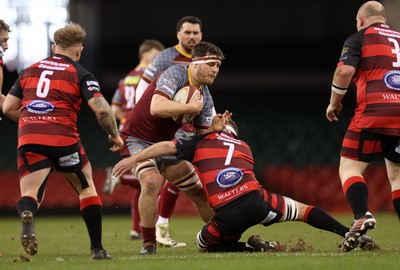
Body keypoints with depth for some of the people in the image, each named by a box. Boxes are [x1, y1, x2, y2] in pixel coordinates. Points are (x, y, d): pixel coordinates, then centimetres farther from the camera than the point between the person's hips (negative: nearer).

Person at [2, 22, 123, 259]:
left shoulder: (30, 71, 21)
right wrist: (115, 135, 11)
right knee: (87, 188, 18)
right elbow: (101, 108, -5)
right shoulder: (81, 74, 9)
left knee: (30, 195, 2)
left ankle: (27, 214, -36)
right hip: (63, 138, -2)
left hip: (28, 139, 2)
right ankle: (97, 248, 16)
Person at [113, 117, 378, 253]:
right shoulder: (245, 147, 28)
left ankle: (253, 248, 1)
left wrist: (132, 159, 9)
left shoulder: (201, 142, 15)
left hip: (227, 215, -3)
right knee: (303, 210, 26)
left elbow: (168, 146, 4)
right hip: (257, 201, 3)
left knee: (204, 244, 24)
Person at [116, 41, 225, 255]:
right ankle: (148, 244, -22)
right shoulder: (175, 74, -22)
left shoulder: (205, 97, 2)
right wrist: (192, 107, -29)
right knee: (152, 181, -33)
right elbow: (157, 107, -39)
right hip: (139, 139, -8)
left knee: (199, 190, 9)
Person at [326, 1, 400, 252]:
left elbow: (345, 70, -7)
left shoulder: (359, 38, 7)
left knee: (349, 168, 0)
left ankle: (362, 215, -24)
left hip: (374, 112, -5)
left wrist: (335, 102, 6)